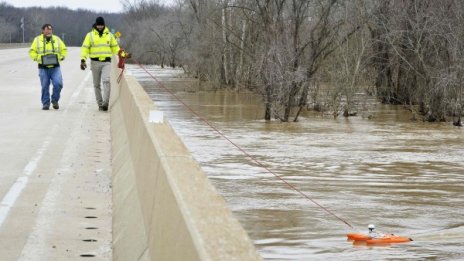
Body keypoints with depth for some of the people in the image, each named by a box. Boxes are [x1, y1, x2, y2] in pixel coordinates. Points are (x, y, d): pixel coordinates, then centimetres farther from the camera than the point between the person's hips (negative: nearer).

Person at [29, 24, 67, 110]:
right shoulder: (37, 40, 5)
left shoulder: (57, 39, 9)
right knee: (45, 86, 1)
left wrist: (61, 57, 1)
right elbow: (32, 52, 8)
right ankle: (45, 104, 12)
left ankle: (55, 100, 8)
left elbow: (63, 49, 18)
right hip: (43, 68, -1)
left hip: (55, 67, 1)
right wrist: (37, 58, -7)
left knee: (58, 84, -13)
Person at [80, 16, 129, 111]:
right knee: (97, 84, 5)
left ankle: (105, 103, -26)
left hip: (107, 62, 0)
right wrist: (83, 60, -12)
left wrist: (123, 55, 1)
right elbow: (85, 48, 1)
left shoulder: (109, 35, 10)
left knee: (107, 81, -20)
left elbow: (115, 48, 16)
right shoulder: (90, 35, 5)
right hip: (95, 62, 0)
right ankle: (100, 104, 13)